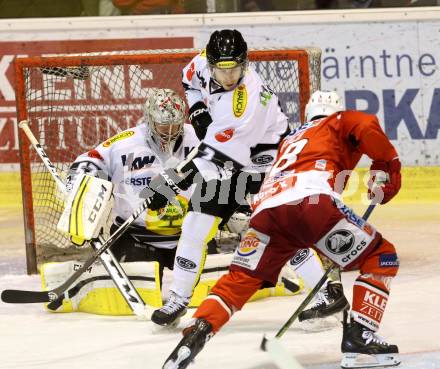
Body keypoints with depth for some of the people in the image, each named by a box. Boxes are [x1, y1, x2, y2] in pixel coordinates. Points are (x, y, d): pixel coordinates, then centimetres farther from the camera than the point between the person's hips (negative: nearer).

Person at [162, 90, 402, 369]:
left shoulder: (291, 139, 44)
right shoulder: (340, 122, 27)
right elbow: (367, 127, 3)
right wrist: (388, 169, 13)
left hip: (267, 208, 5)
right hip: (312, 201, -5)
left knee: (239, 281, 13)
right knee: (381, 257, 9)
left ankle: (197, 331, -11)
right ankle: (359, 336, -4)